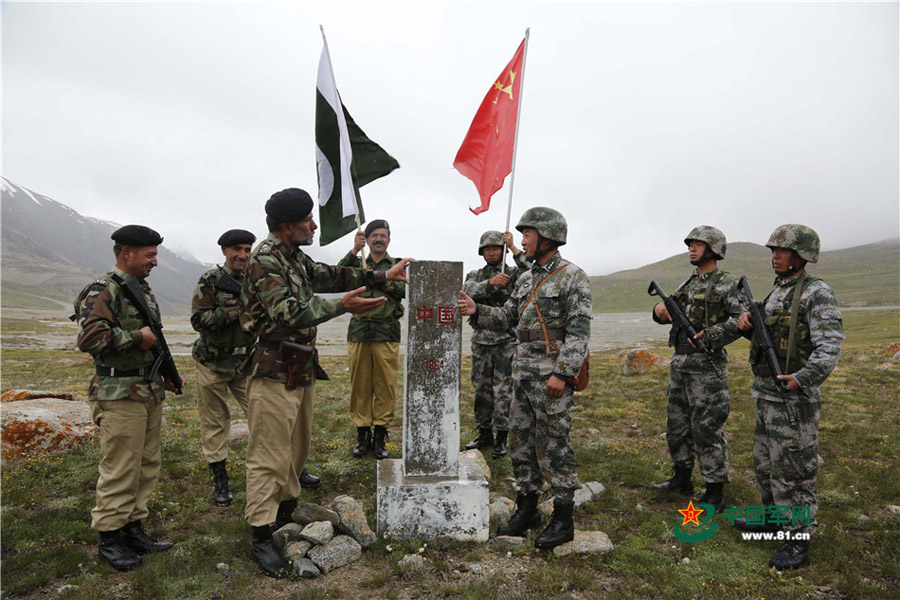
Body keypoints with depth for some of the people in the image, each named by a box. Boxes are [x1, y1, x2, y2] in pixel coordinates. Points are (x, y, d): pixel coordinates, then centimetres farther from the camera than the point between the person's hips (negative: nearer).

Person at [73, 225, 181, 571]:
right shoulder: (102, 291, -10)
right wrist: (137, 337, -16)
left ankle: (133, 529, 24)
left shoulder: (143, 289, 17)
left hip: (151, 393, 9)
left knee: (146, 466, 13)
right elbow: (89, 338, -23)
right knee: (119, 469, -2)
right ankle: (109, 539, 12)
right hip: (120, 396, -9)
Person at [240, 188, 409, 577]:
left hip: (303, 370, 10)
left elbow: (333, 276, 21)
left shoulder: (296, 258, 13)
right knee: (270, 456, -3)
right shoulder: (264, 260, -17)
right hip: (275, 372, -9)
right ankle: (261, 538, 8)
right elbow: (287, 312, -27)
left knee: (297, 449, 19)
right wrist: (342, 306, -34)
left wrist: (383, 277, 18)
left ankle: (284, 514, 36)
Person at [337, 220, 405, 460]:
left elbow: (406, 290, -8)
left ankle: (380, 437, 13)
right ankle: (362, 436, 16)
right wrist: (353, 251, -19)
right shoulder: (357, 264, 13)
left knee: (385, 386, 1)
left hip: (387, 334, -1)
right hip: (358, 332, 1)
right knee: (360, 386, 4)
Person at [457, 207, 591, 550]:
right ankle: (527, 509, 27)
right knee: (520, 443, 13)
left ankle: (563, 519, 14)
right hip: (522, 373, 8)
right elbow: (508, 317, 19)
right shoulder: (526, 279, 15)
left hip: (552, 376, -8)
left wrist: (562, 373, -23)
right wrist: (477, 311, 4)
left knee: (553, 447, -1)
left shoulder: (573, 277, -10)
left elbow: (579, 331, -16)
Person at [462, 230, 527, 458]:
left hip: (505, 341, -4)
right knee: (482, 389, 11)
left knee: (503, 391, -1)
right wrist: (490, 283, -25)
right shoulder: (475, 275, 10)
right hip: (480, 341, 4)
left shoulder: (513, 274, 1)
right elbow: (467, 292, -11)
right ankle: (484, 434, 24)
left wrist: (513, 248, -22)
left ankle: (501, 439, 9)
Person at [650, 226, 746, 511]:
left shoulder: (727, 284, -7)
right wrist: (660, 310, -9)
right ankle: (681, 479, 31)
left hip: (707, 366, -8)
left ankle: (715, 494, 9)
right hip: (680, 364, 8)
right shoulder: (688, 284, 15)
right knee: (677, 424, 15)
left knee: (707, 429, -2)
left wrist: (709, 335, -23)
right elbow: (669, 312, 14)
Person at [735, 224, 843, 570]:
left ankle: (799, 539, 12)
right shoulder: (776, 292, 12)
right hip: (766, 395, 9)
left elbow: (830, 346, -21)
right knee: (765, 461, 19)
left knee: (793, 469, 0)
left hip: (794, 399, -8)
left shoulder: (817, 294, -13)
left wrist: (804, 379, -36)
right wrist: (747, 321, -1)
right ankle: (773, 516, 36)